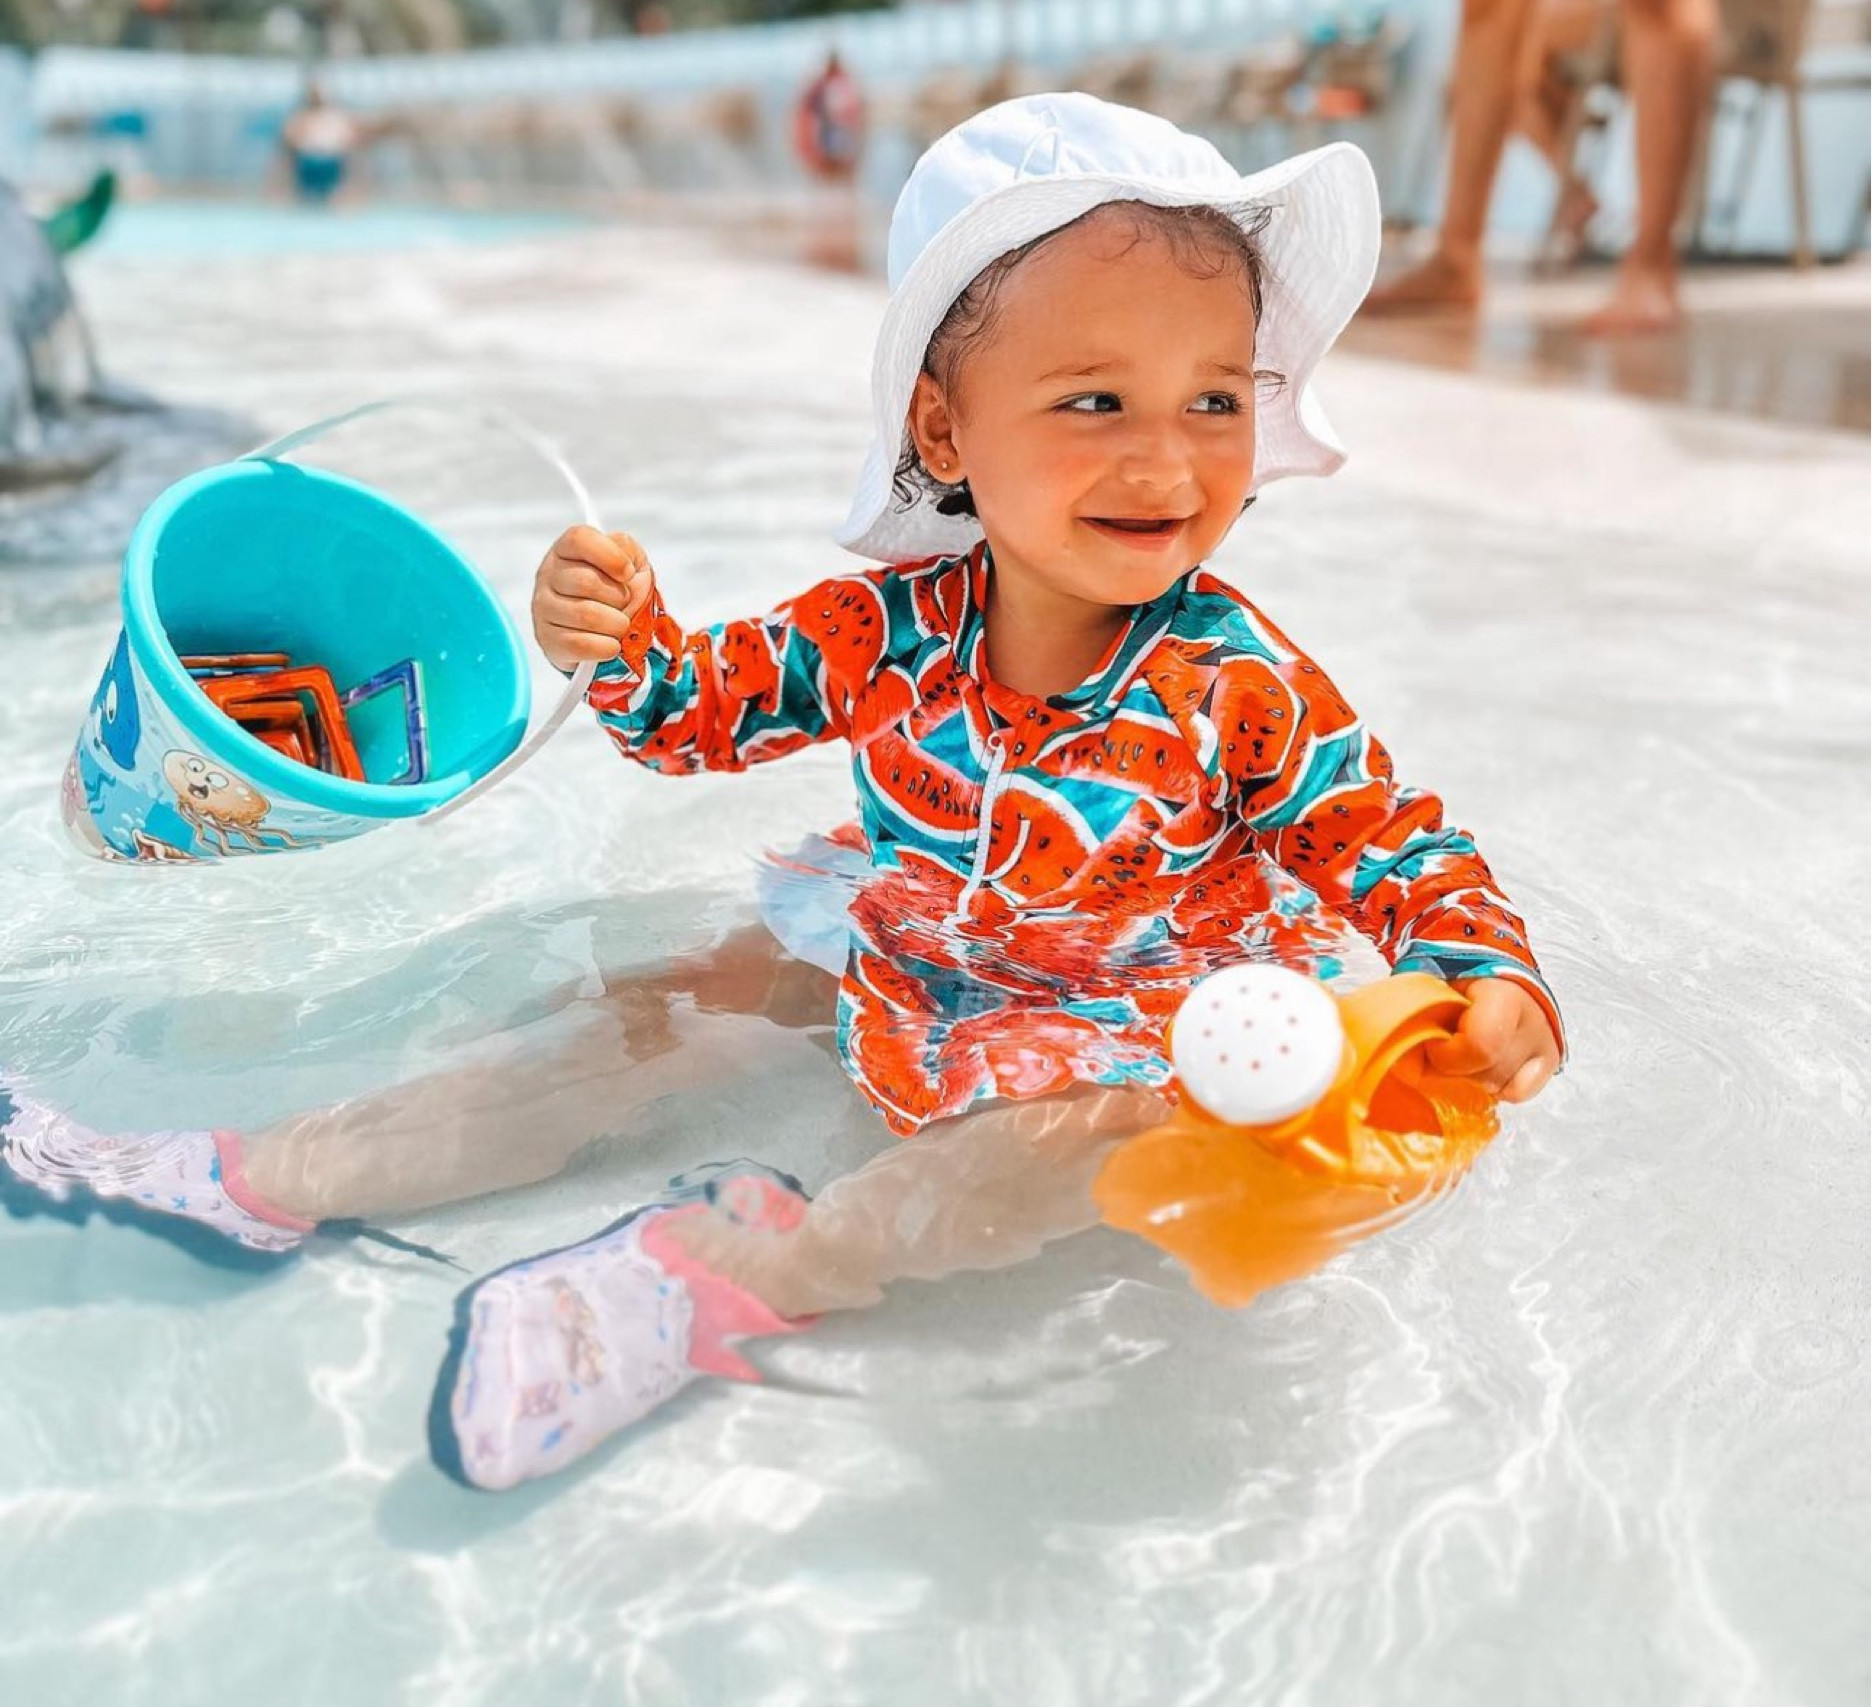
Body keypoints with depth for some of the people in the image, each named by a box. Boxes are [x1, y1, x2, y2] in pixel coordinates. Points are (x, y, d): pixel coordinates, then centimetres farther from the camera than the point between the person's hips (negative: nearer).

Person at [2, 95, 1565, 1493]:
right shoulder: (890, 624, -16)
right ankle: (261, 1183, 2)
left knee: (1122, 1128, -34)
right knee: (660, 1019, -3)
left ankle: (737, 1272, -37)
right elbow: (714, 708, -4)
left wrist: (1491, 980, -32)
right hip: (892, 948, 3)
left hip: (1111, 1003, -2)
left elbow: (1392, 839, -14)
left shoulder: (1241, 681, -23)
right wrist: (623, 645, -26)